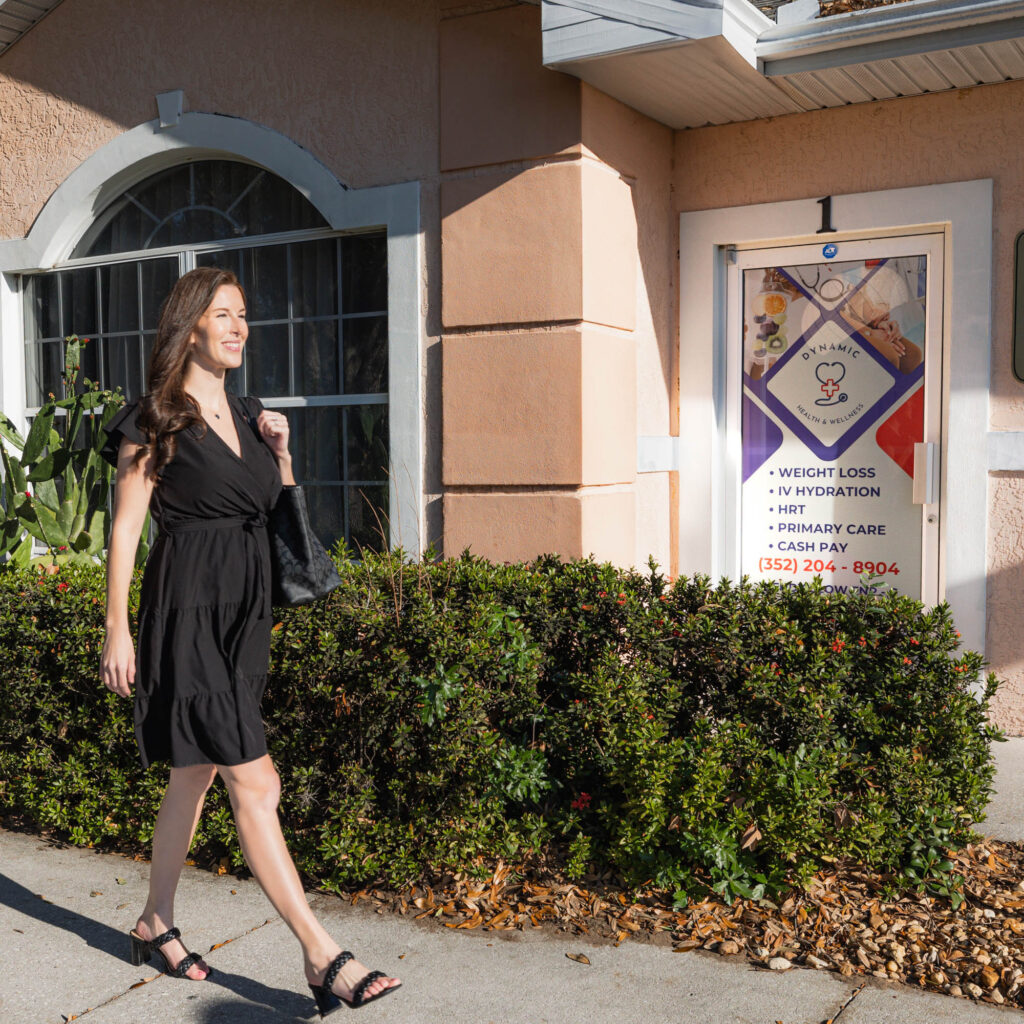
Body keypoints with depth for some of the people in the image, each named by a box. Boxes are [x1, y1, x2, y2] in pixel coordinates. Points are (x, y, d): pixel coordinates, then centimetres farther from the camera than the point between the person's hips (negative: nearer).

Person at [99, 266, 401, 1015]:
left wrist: (281, 451, 4)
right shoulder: (157, 421, -5)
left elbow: (280, 515, 20)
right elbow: (125, 528, -7)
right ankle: (322, 957, -7)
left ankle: (156, 922, 33)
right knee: (255, 784, -10)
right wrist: (117, 631, -10)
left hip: (244, 616, 8)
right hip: (189, 614, -7)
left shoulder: (249, 416, 14)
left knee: (195, 777, 16)